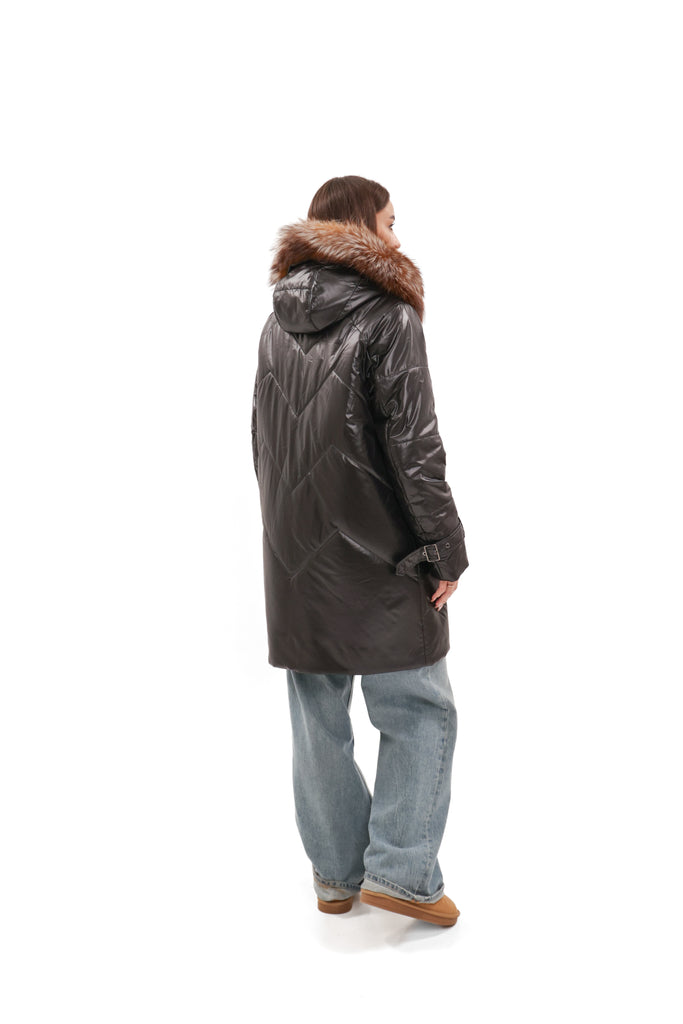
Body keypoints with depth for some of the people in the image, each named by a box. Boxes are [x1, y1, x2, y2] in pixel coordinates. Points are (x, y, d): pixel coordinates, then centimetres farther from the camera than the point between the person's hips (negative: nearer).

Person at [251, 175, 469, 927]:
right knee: (419, 710, 7)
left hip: (295, 556, 6)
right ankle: (399, 871, 5)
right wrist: (444, 548, -10)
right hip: (377, 555, -6)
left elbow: (263, 442, 13)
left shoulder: (277, 323, 10)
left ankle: (334, 874, 22)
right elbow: (413, 444, -15)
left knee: (319, 717, 13)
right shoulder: (388, 316, -10)